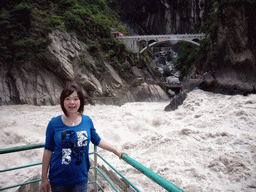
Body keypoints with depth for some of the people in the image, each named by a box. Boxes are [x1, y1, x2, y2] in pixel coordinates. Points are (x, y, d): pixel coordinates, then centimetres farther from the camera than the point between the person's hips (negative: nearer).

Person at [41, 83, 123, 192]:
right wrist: (44, 178, 1)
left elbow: (97, 141, 7)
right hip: (58, 180, -1)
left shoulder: (87, 121, -6)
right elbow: (48, 150, -4)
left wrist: (116, 151, 11)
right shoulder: (54, 124, -11)